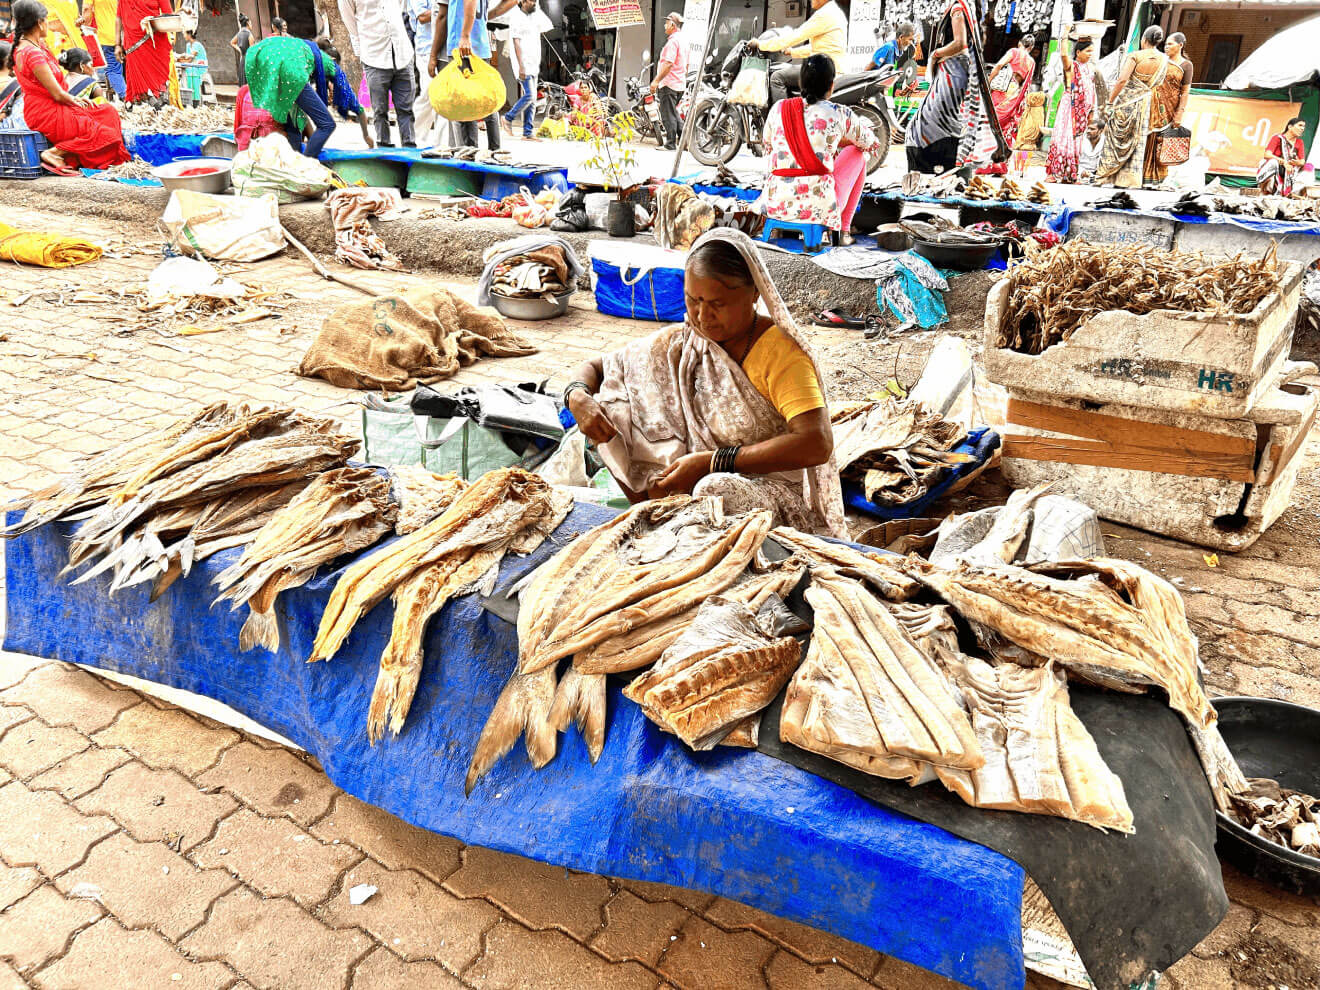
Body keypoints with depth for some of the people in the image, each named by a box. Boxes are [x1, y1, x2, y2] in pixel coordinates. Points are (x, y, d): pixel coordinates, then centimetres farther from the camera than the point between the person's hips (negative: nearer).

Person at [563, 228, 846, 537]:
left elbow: (817, 445, -26)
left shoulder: (781, 350, -13)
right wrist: (577, 396, -12)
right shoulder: (677, 344, 4)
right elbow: (596, 367, 14)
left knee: (717, 490, -40)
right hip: (693, 486, 6)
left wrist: (712, 462, -26)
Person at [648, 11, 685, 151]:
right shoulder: (683, 40, 16)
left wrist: (656, 81, -23)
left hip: (669, 83, -10)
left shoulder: (673, 41, -15)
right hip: (680, 83, 10)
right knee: (673, 113, 18)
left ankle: (671, 145, -2)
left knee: (668, 115, -5)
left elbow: (668, 63, -24)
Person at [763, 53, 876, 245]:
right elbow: (869, 142, 14)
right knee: (857, 154, 22)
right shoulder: (840, 114, -5)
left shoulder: (778, 108, 3)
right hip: (819, 208, -4)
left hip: (776, 204, 5)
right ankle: (843, 230, 21)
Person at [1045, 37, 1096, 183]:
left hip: (1083, 110, 6)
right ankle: (1054, 173, -12)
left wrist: (1092, 110, 15)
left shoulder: (1089, 67, 16)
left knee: (1076, 140, 5)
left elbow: (1092, 89, 19)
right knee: (1064, 138, -13)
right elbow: (1063, 54, -24)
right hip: (1069, 107, -6)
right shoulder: (1071, 65, -2)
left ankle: (1069, 174, 7)